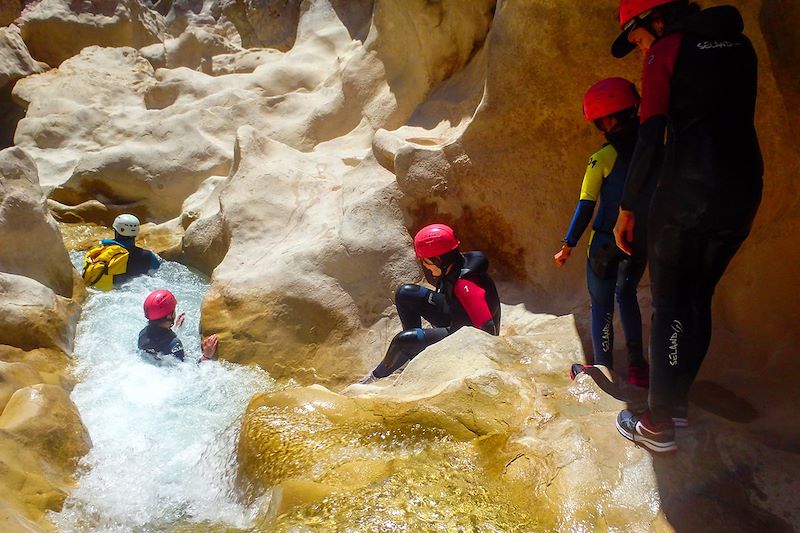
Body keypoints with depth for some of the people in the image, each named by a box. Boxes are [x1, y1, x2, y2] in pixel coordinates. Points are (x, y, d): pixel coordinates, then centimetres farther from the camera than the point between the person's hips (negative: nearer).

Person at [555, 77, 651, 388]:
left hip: (607, 242, -5)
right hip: (642, 242, 5)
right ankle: (637, 367, 22)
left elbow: (586, 207, -15)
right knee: (627, 295, 24)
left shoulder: (603, 158, -15)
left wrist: (568, 245, -7)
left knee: (602, 306, 9)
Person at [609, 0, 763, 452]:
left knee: (670, 305, 3)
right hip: (743, 194, 7)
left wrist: (627, 208, -4)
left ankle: (658, 425, 8)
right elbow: (732, 119, 19)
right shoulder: (740, 45, 15)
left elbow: (649, 142, -10)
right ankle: (678, 402, 28)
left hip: (687, 195, -6)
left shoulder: (667, 51, -4)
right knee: (698, 299, 18)